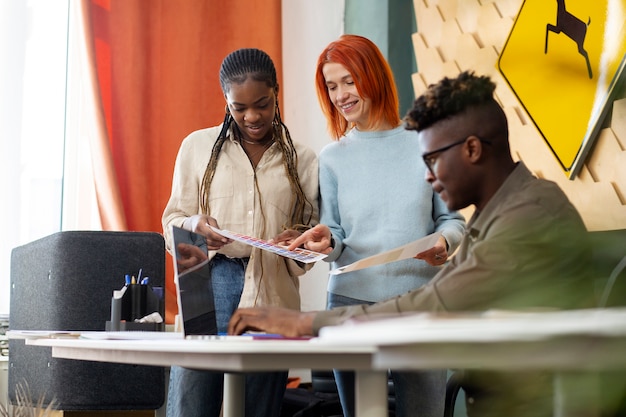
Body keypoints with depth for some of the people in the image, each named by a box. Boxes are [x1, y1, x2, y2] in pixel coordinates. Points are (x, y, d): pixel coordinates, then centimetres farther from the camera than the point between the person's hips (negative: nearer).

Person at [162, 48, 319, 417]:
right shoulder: (198, 146, 11)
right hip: (207, 291, 0)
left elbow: (311, 230, 16)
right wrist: (196, 227, -12)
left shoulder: (301, 160, 12)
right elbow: (173, 221, 11)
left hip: (271, 297, 1)